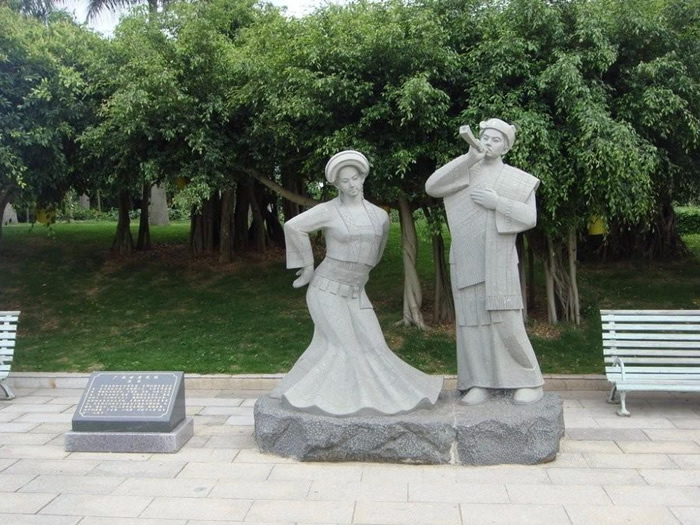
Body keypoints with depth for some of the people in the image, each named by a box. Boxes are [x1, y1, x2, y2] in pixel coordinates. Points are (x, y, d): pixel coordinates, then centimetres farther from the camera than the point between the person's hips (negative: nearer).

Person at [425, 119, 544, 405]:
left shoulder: (519, 179, 6)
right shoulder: (464, 172, 8)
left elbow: (529, 218, -2)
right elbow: (431, 187, -10)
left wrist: (497, 202, -15)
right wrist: (470, 157, -14)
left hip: (499, 261, -2)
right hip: (466, 260, 2)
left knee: (507, 323, -4)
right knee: (472, 319, 1)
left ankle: (530, 382, 10)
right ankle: (480, 384, 9)